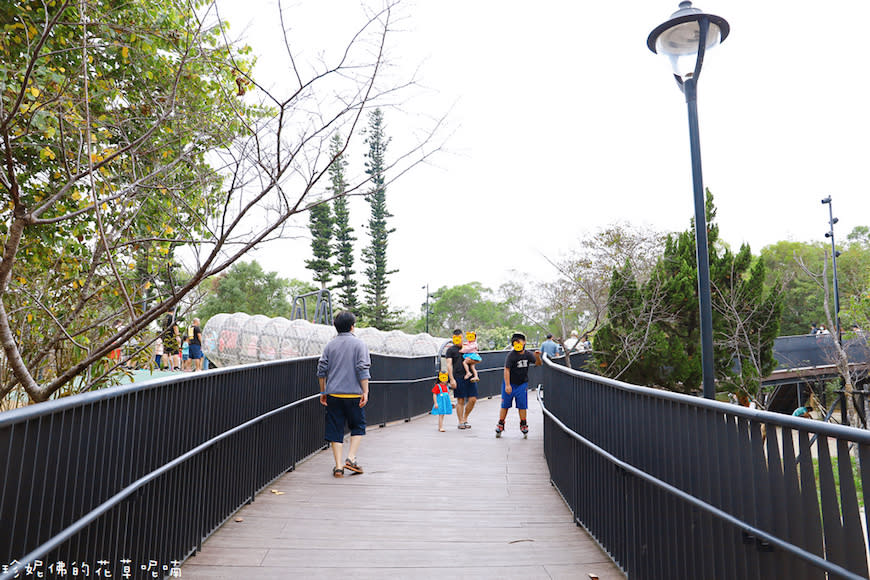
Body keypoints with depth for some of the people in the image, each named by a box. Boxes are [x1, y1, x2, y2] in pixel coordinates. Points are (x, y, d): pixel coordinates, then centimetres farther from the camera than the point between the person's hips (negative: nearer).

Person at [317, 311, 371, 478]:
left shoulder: (329, 345, 7)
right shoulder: (359, 344, -2)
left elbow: (321, 370, 6)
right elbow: (363, 370, -9)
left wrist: (323, 392, 14)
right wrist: (365, 392, -7)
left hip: (333, 394, 3)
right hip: (354, 393, -2)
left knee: (335, 430, 7)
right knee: (358, 427, 14)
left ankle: (338, 466, 5)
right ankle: (351, 459, 2)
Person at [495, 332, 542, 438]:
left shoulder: (528, 354, -1)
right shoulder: (510, 355, -15)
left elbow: (538, 364, 8)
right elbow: (506, 370, -17)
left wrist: (537, 357, -14)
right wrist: (507, 385, -22)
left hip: (522, 384, 3)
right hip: (510, 383, -3)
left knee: (522, 406, 3)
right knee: (505, 405, 3)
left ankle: (523, 425, 16)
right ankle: (500, 425, 15)